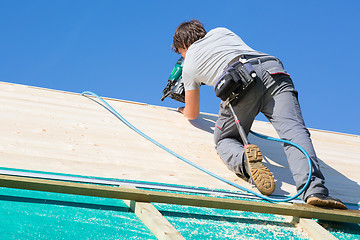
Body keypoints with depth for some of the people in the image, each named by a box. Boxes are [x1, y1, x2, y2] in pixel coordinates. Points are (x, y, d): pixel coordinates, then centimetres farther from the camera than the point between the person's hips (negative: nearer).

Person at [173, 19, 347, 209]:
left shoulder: (189, 66, 30)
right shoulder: (221, 31, 41)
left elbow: (192, 114, 38)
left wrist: (185, 111, 61)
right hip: (272, 68, 3)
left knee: (224, 141, 15)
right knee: (293, 131, -15)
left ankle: (244, 161, -22)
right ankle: (314, 190, -40)